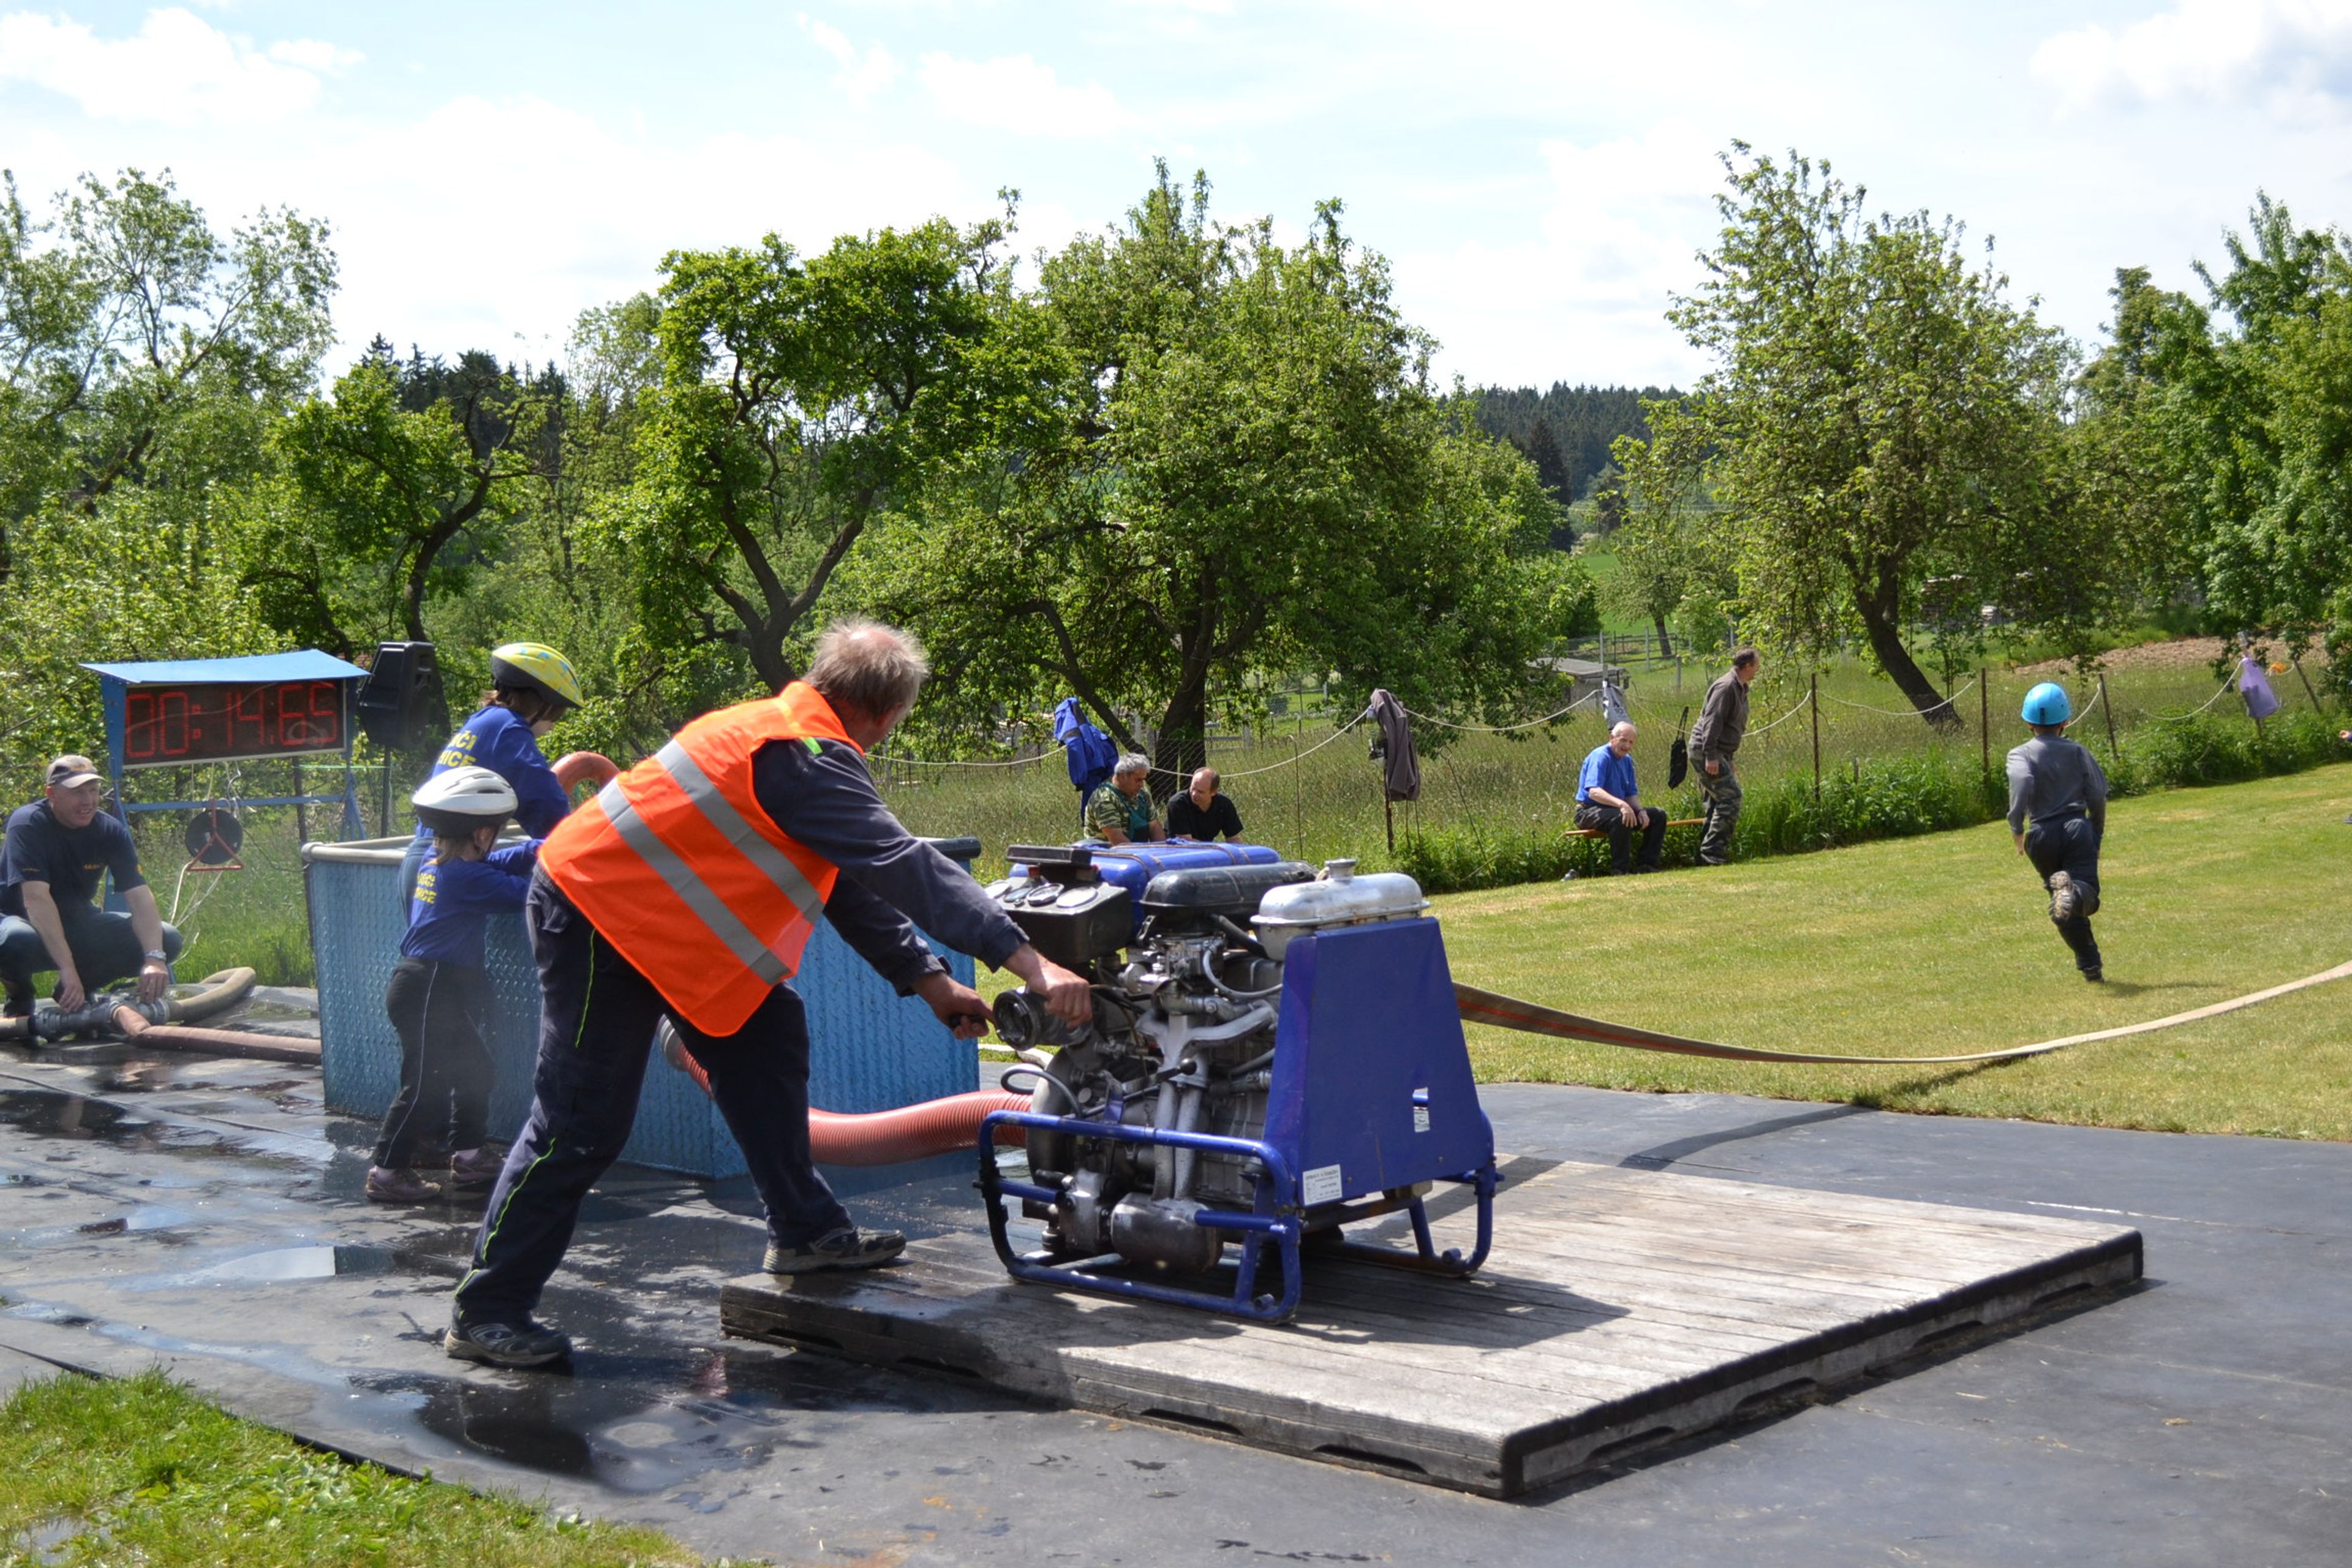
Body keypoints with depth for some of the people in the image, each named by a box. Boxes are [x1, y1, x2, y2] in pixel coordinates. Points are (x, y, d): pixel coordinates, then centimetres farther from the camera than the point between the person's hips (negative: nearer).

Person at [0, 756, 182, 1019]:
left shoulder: (111, 830, -9)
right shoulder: (28, 824, -23)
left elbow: (140, 896, -18)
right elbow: (36, 898, -33)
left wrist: (155, 959, -35)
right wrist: (67, 968, -43)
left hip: (77, 923, 5)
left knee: (167, 940, -13)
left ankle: (84, 990, 7)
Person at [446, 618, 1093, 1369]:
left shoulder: (791, 734, 8)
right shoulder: (801, 756, -24)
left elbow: (856, 879, 13)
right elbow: (906, 867, -30)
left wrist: (928, 980, 9)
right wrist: (1029, 962, -31)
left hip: (649, 909, 10)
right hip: (593, 916, -10)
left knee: (768, 1037, 9)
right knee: (582, 1126, -6)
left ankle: (806, 1231, 16)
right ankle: (484, 1314, 3)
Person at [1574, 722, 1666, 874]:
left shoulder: (1627, 760, 10)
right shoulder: (1600, 757, -18)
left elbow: (1632, 794, 13)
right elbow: (1594, 792, -32)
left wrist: (1641, 810, -9)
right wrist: (1621, 804, -45)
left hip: (1618, 808, 9)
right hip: (1589, 812, -9)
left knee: (1658, 815, 1)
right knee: (1621, 818, -39)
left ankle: (1646, 864, -1)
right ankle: (1620, 869, -30)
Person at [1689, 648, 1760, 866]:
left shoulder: (1740, 689, 19)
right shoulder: (1726, 686, -14)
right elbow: (1711, 722, -21)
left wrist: (1729, 763, 27)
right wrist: (1711, 756, -26)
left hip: (1719, 754, 11)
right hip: (1705, 750, -11)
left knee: (1716, 805, 10)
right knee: (1730, 797, -15)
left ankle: (1707, 856, 13)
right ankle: (1712, 851, -16)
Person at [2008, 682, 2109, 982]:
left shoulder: (2021, 755, 2)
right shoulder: (2078, 751, 8)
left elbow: (2023, 781, -19)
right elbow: (2098, 794, 3)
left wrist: (2017, 828, -14)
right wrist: (2097, 831, 16)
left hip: (2042, 836, 0)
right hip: (2078, 829, 0)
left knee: (2066, 910, 13)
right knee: (2087, 897, -8)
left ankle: (2091, 965, 9)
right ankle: (2075, 891, -44)